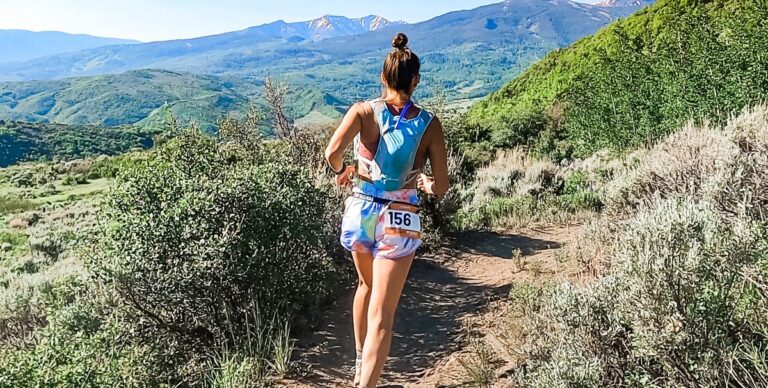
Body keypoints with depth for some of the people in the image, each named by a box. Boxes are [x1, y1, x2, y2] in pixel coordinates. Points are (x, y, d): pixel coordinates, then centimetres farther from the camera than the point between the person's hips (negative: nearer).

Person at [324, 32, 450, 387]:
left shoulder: (363, 111, -4)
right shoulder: (429, 125, -3)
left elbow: (332, 151, -21)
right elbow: (440, 187, -5)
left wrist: (341, 171, 0)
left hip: (359, 213, 3)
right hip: (399, 222, -2)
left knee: (367, 285, 30)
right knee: (381, 317, 2)